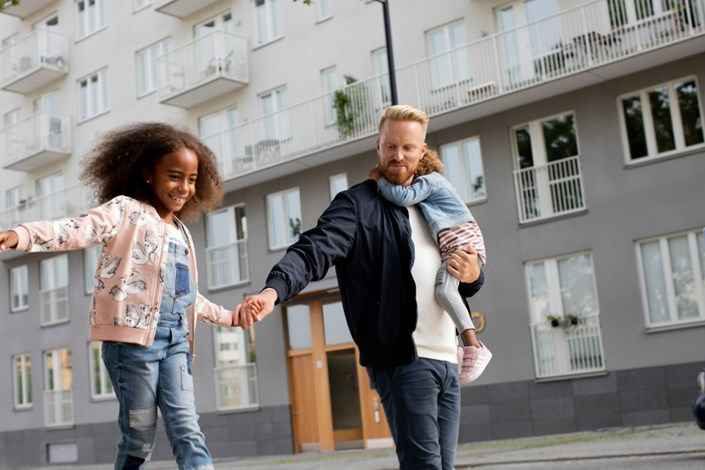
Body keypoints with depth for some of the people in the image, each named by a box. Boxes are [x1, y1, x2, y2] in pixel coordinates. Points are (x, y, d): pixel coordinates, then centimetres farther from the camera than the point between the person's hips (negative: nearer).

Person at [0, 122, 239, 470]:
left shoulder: (182, 233, 20)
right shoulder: (126, 210, -1)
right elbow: (81, 229, -20)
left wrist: (227, 316, 38)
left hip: (175, 338, 6)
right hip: (134, 334, -6)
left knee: (186, 430, 2)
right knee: (140, 434, 1)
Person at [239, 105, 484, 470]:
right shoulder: (358, 204, -2)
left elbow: (465, 286, 24)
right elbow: (313, 250, -20)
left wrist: (472, 275, -1)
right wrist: (273, 291, -40)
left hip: (447, 360, 7)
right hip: (401, 358, -7)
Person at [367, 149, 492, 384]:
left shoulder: (427, 181, -5)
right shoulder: (431, 182, 27)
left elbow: (404, 197, -22)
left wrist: (379, 179, -10)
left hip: (462, 240, -11)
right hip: (450, 247, 11)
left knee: (444, 288, -31)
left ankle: (474, 347, -39)